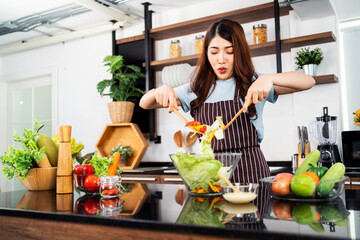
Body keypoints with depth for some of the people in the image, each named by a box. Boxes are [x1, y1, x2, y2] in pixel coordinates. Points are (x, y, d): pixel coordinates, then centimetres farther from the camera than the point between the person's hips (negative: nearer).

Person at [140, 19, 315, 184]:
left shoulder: (253, 84, 5)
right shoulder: (196, 90, 12)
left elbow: (308, 82, -4)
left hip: (250, 173, -2)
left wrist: (269, 79, -21)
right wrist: (161, 91, -11)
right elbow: (145, 104, 12)